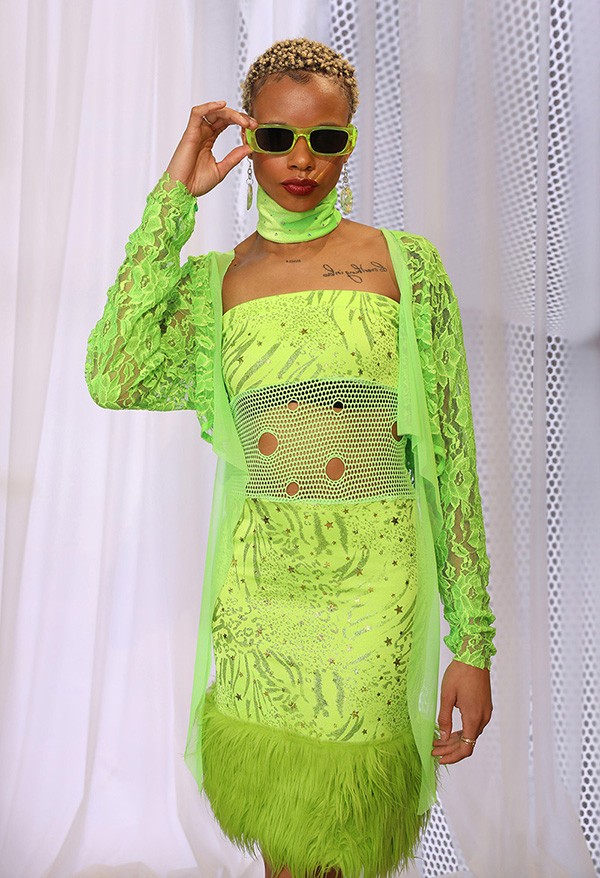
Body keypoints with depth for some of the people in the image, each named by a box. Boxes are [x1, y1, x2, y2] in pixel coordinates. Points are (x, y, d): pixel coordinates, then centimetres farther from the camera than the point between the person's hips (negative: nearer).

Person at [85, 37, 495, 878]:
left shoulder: (408, 263, -1)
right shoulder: (211, 281, 5)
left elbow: (450, 460, -2)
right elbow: (115, 380, -16)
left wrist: (473, 643, -4)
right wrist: (173, 196, -9)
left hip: (373, 596, -2)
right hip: (253, 593, 2)